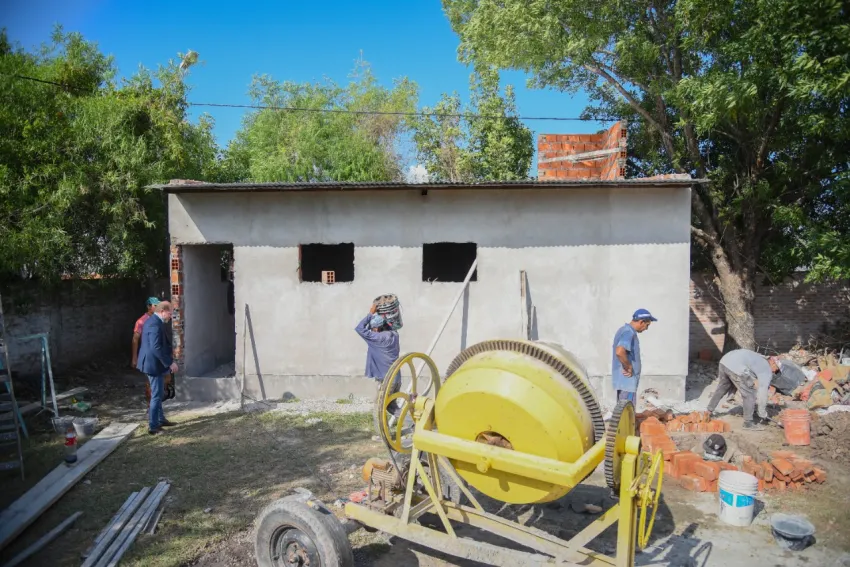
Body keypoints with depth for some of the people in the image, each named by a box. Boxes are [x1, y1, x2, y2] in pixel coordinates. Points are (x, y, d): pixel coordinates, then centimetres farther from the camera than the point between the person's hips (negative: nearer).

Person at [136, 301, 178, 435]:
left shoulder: (152, 321, 10)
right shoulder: (155, 324, -23)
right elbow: (156, 348, -29)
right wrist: (170, 363, -24)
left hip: (150, 362, 11)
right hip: (154, 364, -11)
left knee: (157, 394, 21)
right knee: (156, 395, -1)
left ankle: (160, 419, 34)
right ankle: (153, 426, 7)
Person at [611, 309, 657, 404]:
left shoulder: (624, 330, 13)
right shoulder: (629, 333, -18)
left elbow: (617, 349, 28)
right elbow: (620, 352, -35)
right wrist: (628, 368, -20)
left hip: (624, 380, 10)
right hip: (627, 380, -10)